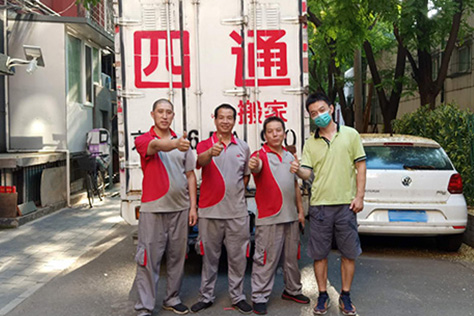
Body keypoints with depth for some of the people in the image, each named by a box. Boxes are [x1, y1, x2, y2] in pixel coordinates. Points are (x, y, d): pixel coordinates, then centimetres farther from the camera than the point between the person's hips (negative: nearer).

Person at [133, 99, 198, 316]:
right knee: (149, 258, -1)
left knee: (177, 257, 12)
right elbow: (156, 146, -27)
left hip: (180, 208, 4)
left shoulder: (182, 143, 11)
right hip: (153, 209, -4)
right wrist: (175, 144, -50)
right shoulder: (144, 140, -2)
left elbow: (190, 175, 12)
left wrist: (193, 206, 5)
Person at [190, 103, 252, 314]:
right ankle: (206, 296, 19)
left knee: (238, 257, 8)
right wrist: (211, 152, -44)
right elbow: (200, 161, -22)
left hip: (237, 212, 2)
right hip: (210, 210, -2)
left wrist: (237, 194, 8)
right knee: (209, 256, 8)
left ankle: (237, 297, 19)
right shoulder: (205, 145, 2)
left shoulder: (243, 147, 11)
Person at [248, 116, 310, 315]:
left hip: (291, 217, 7)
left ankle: (292, 290, 32)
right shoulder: (261, 155, -6)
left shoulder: (290, 157, 15)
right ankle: (259, 298, 3)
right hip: (269, 218, -7)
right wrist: (253, 166, -54)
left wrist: (300, 210, 16)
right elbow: (257, 167, -31)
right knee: (266, 260, -5)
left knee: (292, 257, 17)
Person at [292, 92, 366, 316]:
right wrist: (298, 170, -22)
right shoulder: (310, 143, 9)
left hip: (346, 204, -1)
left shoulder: (350, 134, 4)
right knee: (319, 254, 6)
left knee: (349, 253, 6)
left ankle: (345, 296, 22)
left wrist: (360, 196, -4)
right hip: (319, 205, 1)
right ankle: (323, 296, 21)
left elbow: (360, 166, 4)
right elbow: (307, 172, 2)